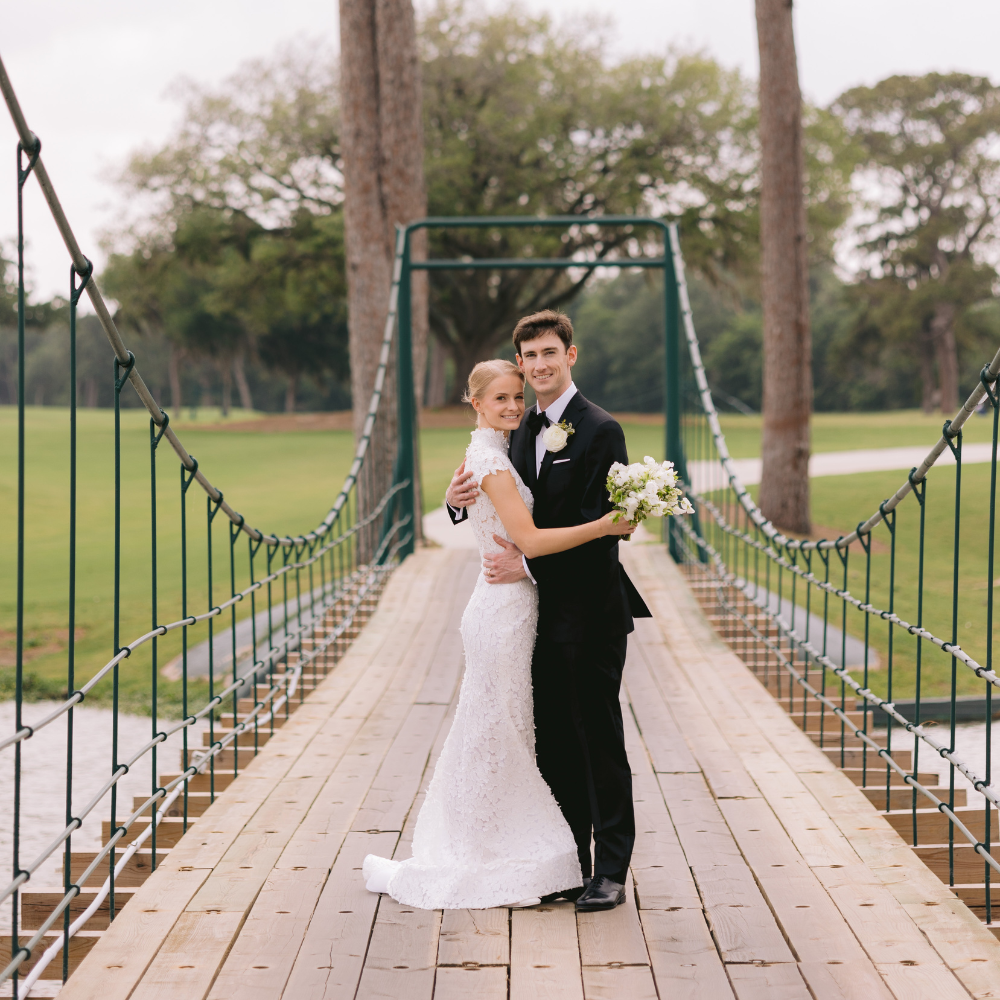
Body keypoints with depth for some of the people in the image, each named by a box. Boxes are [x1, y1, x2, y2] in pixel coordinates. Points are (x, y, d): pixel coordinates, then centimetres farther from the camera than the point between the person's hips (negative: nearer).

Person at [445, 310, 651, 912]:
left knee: (599, 741, -1)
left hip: (590, 611, -7)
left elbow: (599, 528, -16)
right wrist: (463, 501, -5)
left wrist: (531, 565, -18)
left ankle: (611, 871, 6)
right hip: (543, 613, 7)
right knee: (554, 743, 10)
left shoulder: (601, 431, -11)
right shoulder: (524, 431, 12)